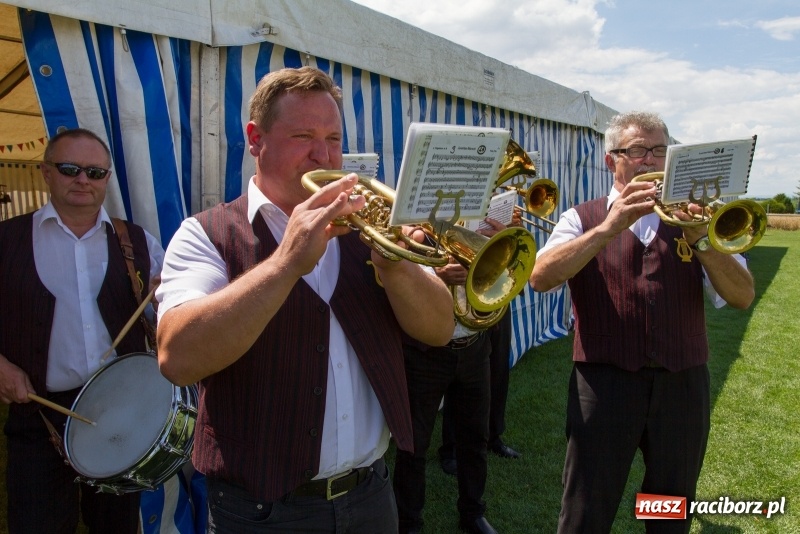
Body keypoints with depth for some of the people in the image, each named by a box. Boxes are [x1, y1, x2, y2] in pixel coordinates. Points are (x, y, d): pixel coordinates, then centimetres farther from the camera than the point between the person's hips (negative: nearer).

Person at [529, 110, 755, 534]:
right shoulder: (582, 219, 3)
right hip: (605, 382, -3)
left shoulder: (690, 218, 10)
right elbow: (540, 277, -16)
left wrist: (701, 240, -17)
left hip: (683, 385, 3)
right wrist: (609, 228, -23)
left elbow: (742, 297, -1)